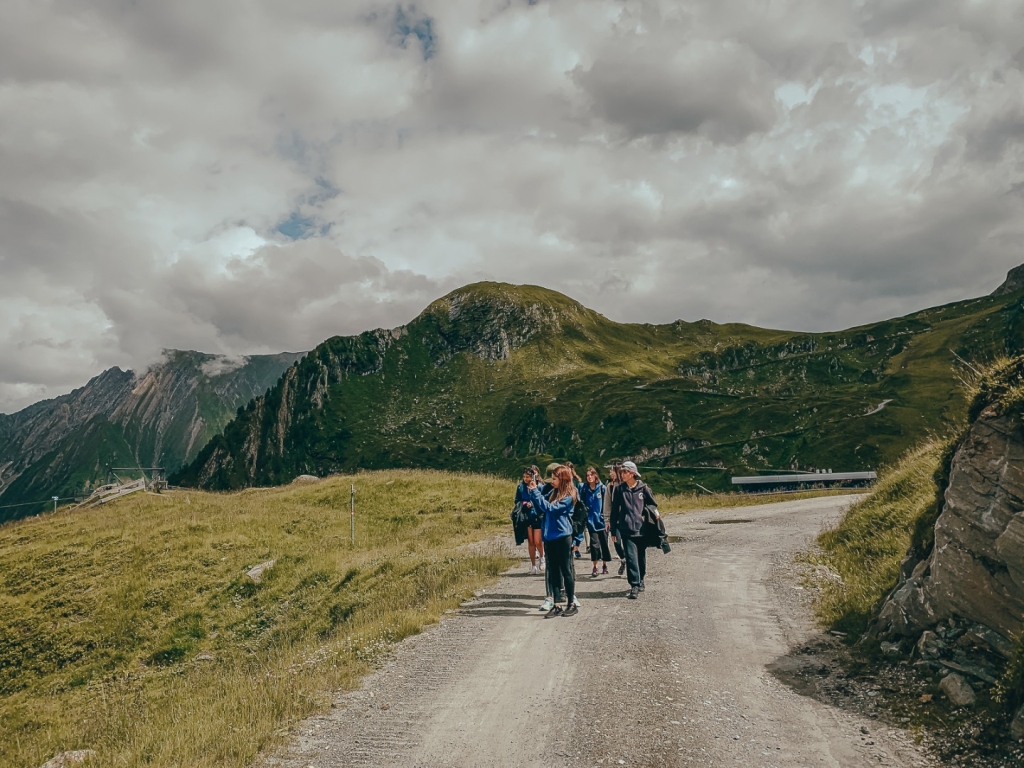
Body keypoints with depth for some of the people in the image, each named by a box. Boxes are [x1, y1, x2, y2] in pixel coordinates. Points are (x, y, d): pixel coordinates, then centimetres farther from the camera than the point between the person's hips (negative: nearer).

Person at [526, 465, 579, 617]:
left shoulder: (568, 496, -13)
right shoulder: (554, 493, 10)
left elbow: (549, 508, -21)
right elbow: (541, 508, 13)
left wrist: (535, 491, -19)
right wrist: (534, 491, 0)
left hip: (562, 537, -7)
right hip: (550, 537, 7)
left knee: (566, 571, 3)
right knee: (553, 572, 9)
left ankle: (572, 604, 15)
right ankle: (557, 606, 15)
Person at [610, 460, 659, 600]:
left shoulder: (643, 487, 0)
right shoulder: (619, 489, 1)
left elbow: (652, 503, 13)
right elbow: (614, 510, 4)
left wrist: (654, 511, -9)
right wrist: (614, 530, 3)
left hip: (641, 528, 1)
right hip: (626, 529, -1)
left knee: (641, 557, 13)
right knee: (631, 557, -9)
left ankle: (640, 581, 32)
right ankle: (634, 585, -6)